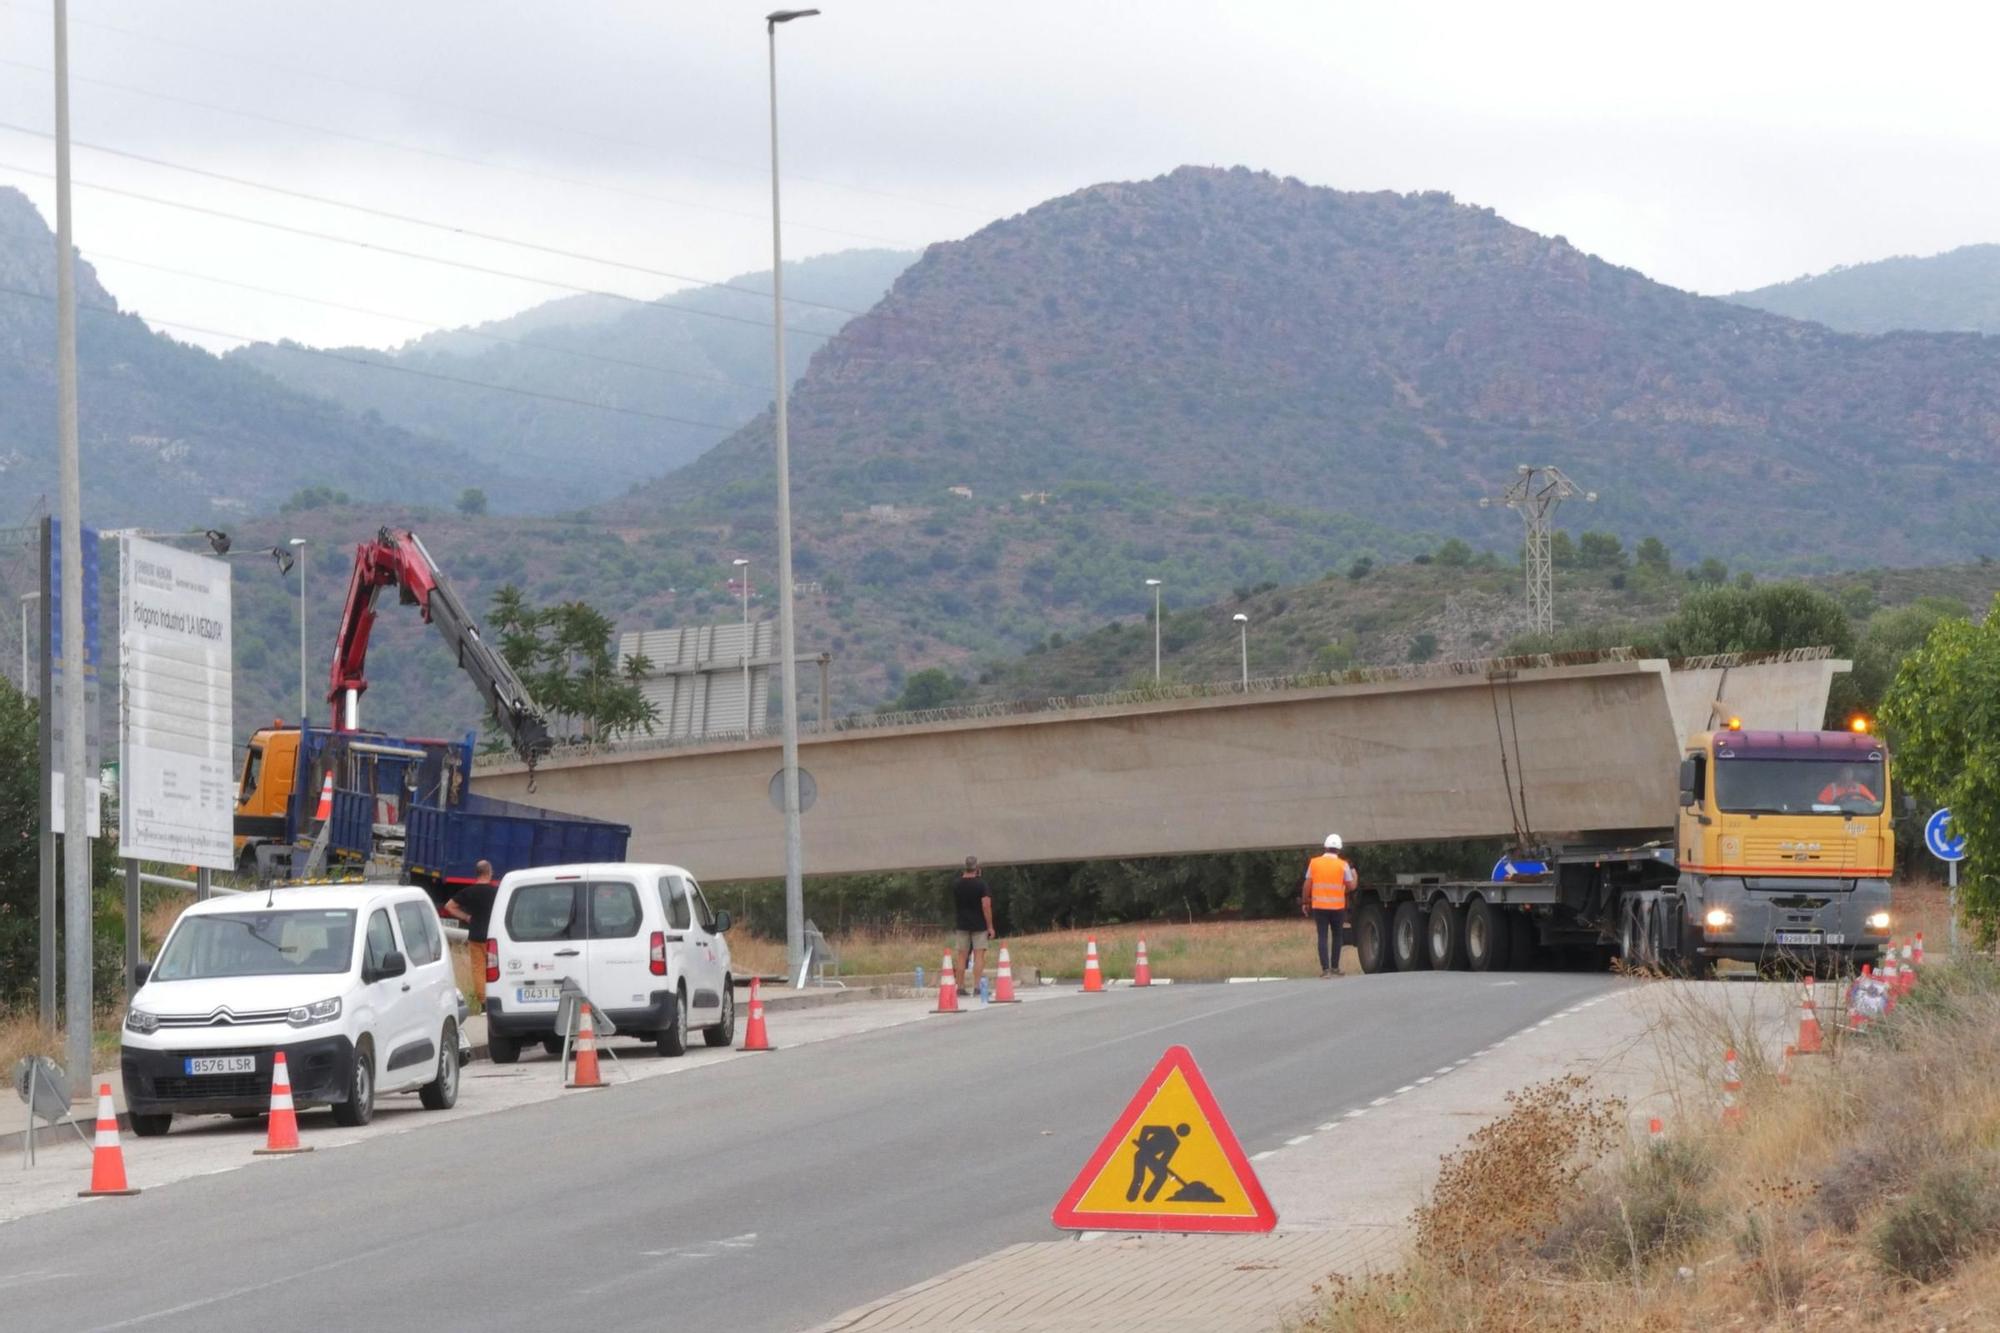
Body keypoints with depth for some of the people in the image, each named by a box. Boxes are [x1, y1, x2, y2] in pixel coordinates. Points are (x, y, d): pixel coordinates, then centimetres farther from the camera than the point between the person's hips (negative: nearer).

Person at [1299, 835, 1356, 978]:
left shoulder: (1314, 863, 0)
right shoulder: (1343, 865, -3)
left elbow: (1307, 885, 0)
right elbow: (1351, 886, 0)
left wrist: (1304, 902, 11)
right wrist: (1354, 874, 20)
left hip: (1319, 907, 0)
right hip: (1337, 907, 0)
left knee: (1323, 937, 2)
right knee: (1336, 936, 15)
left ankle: (1325, 968, -6)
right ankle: (1335, 967, 18)